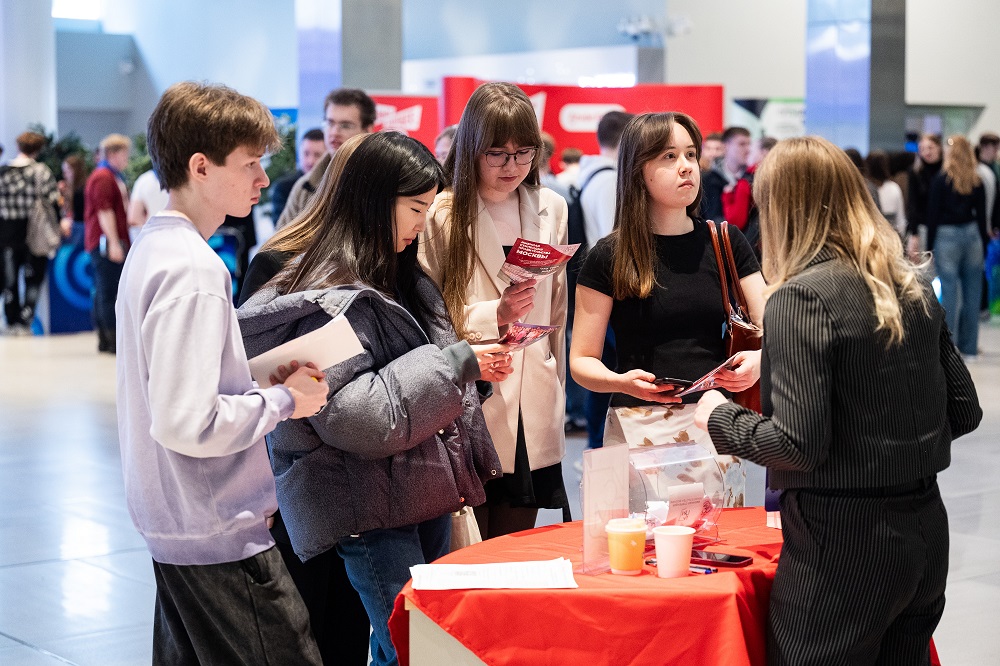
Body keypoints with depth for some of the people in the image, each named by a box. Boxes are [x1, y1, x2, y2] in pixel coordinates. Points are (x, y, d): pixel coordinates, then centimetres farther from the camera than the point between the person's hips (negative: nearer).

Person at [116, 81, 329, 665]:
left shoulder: (153, 246, 10)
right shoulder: (195, 271, -21)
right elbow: (186, 424, -27)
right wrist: (284, 399, -14)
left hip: (171, 524, 10)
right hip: (219, 532, -10)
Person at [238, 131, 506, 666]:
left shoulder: (399, 277, 14)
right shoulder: (333, 296, -16)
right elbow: (352, 415, -25)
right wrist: (456, 363, -20)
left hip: (426, 493, 9)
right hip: (374, 511, -9)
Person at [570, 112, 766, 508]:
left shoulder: (726, 244, 7)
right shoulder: (609, 257, -1)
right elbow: (581, 360, 0)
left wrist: (759, 361, -20)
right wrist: (622, 382, -20)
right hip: (639, 429, -2)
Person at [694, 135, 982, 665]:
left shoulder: (801, 297, -15)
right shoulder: (913, 287, 7)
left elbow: (797, 445, -20)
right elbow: (963, 411, 10)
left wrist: (720, 417, -4)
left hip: (842, 546, -7)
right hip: (924, 536, 7)